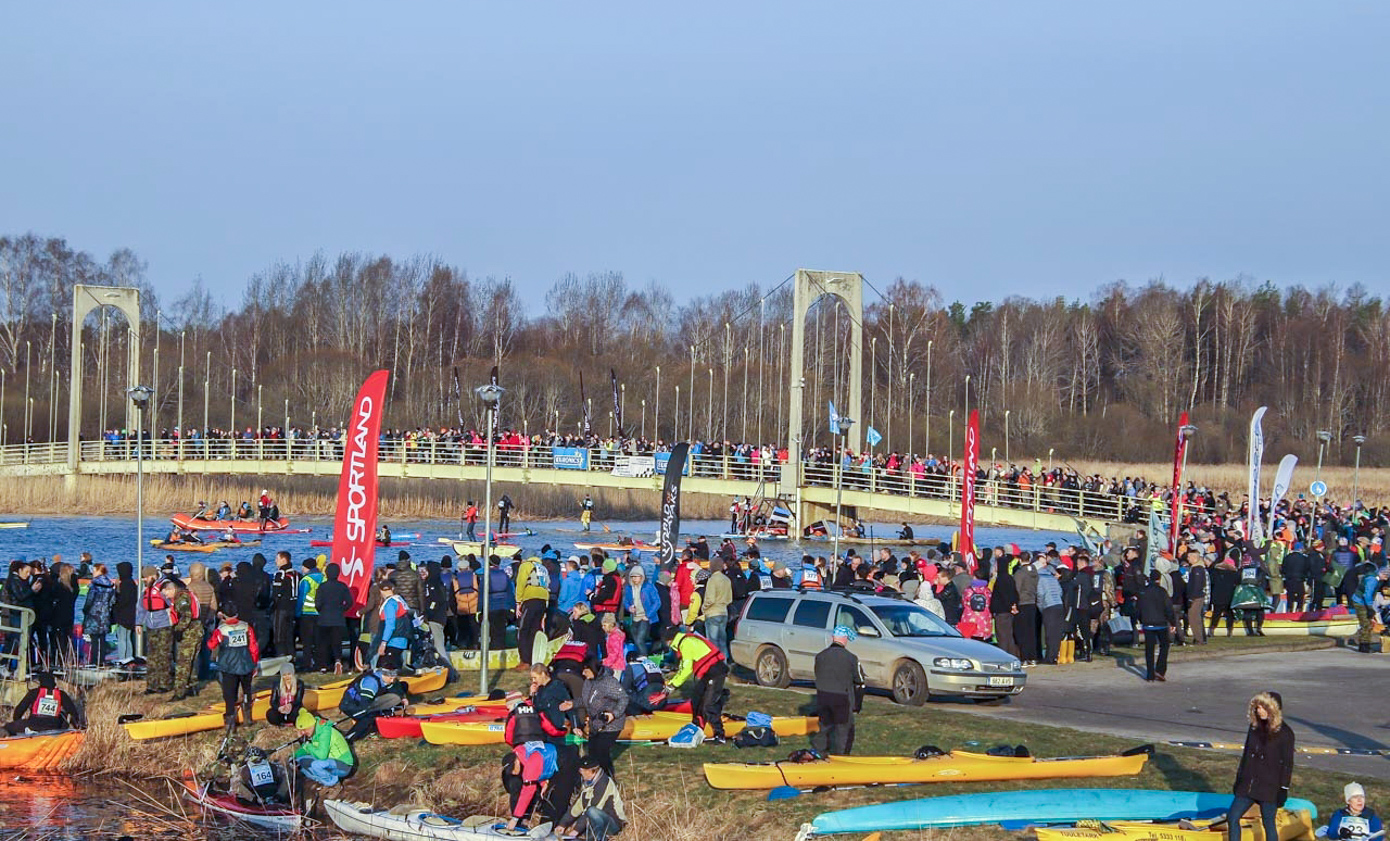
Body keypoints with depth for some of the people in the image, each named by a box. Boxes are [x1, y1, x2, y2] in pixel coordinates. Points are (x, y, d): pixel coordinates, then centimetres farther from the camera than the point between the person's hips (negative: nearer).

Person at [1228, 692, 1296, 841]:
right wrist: (1239, 779, 16)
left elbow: (1287, 763, -7)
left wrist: (1283, 788, -10)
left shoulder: (1284, 733, -8)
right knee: (1232, 817, 1)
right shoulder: (1255, 728, 8)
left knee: (1269, 823, 3)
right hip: (1248, 784, 6)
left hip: (1269, 788, -6)